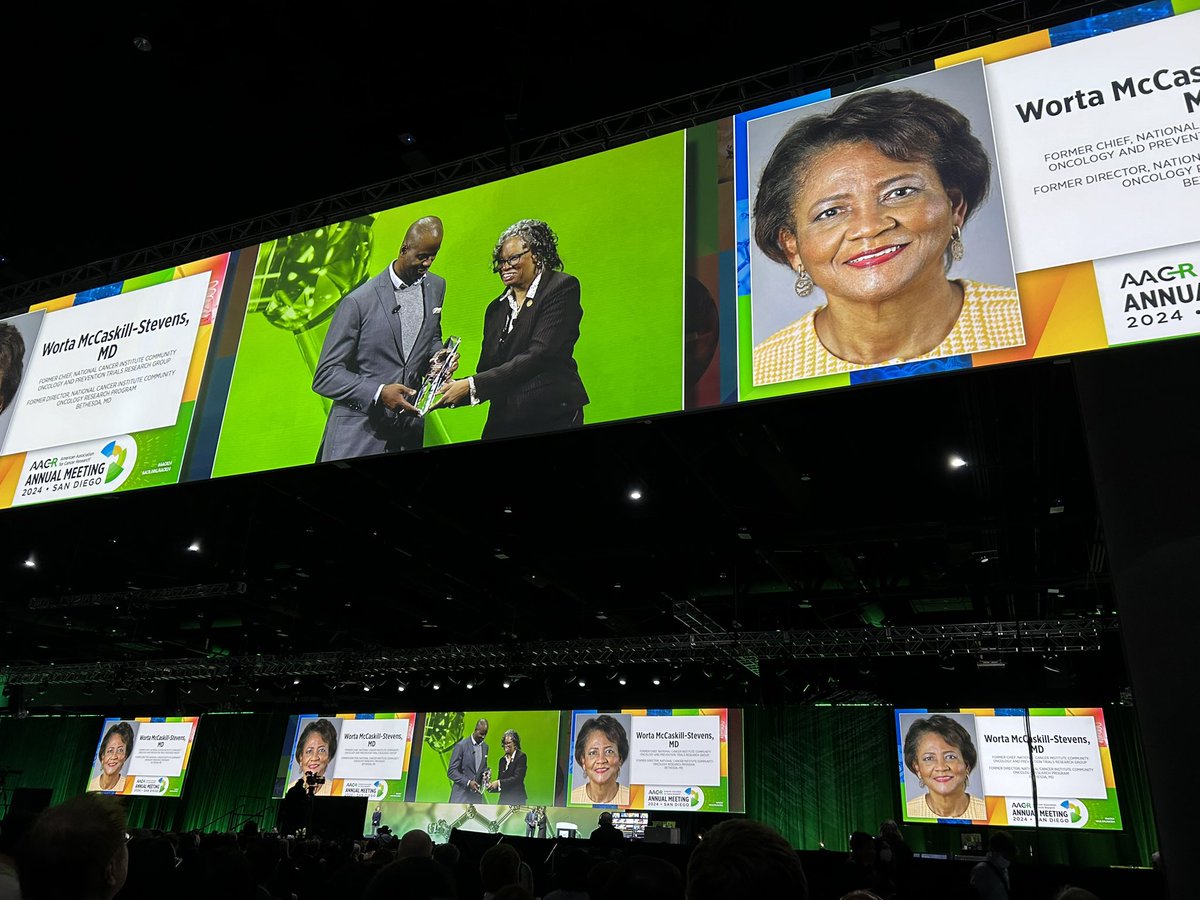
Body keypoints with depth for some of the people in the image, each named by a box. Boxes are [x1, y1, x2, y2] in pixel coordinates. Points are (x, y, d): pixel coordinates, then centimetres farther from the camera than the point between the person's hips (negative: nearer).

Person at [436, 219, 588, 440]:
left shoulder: (562, 287, -3)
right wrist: (455, 389, -6)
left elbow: (538, 356, -13)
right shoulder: (496, 308, 18)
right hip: (503, 422, 5)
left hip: (552, 417, -5)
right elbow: (486, 371, 16)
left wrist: (472, 385, -13)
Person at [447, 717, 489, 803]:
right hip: (461, 796, -5)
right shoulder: (461, 746, -10)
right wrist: (468, 782, -22)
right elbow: (451, 772, -11)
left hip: (476, 796, 5)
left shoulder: (485, 746, 9)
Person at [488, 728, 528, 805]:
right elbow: (500, 780, 16)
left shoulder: (521, 756, -5)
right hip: (504, 799, 6)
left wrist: (499, 783, -17)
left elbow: (518, 778, -14)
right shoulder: (503, 760, 15)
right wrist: (492, 786, -4)